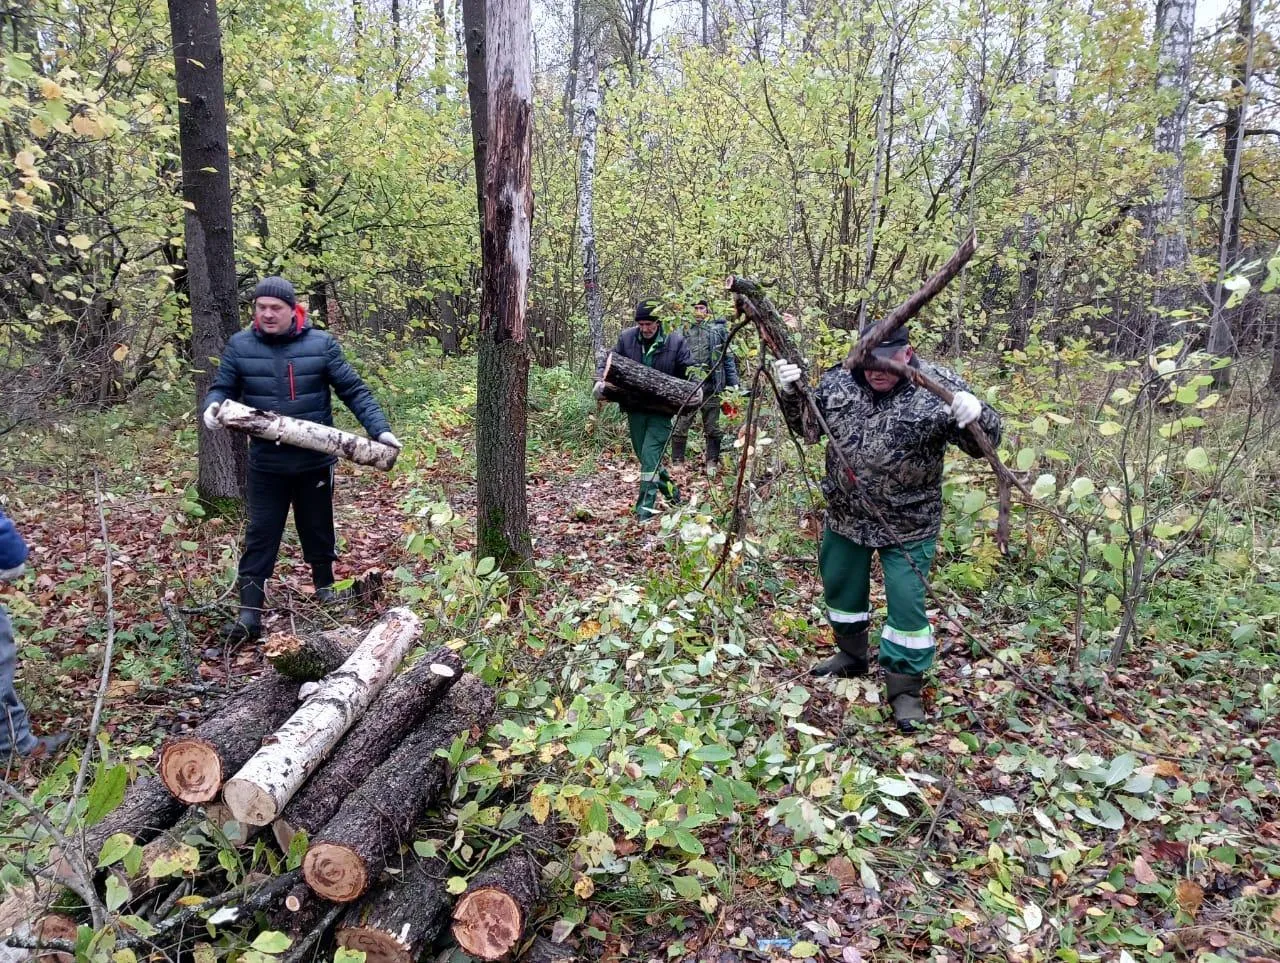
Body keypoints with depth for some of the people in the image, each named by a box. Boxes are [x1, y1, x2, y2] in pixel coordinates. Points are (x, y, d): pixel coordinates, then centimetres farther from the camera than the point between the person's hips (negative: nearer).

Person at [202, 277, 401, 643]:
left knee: (318, 529, 16)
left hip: (315, 462, 0)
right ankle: (249, 613, 4)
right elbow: (222, 388, 5)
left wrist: (380, 429, -12)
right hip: (266, 465, 0)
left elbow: (354, 390, -3)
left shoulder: (321, 344, -4)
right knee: (260, 535, 1)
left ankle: (325, 586, 38)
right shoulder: (240, 346, 0)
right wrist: (213, 406, -19)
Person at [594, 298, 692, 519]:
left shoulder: (675, 341, -7)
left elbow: (686, 373, 1)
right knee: (645, 456, 14)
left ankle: (646, 506, -7)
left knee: (650, 455, -12)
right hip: (635, 409, 4)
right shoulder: (626, 338, -1)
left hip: (661, 410, -4)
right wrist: (601, 381, -9)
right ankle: (670, 491, 35)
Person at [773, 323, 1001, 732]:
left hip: (907, 525, -4)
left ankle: (905, 689, 18)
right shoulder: (838, 380, -6)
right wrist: (792, 394, -12)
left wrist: (977, 415, -40)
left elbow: (983, 444, -18)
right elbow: (809, 427, 7)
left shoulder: (938, 388, -18)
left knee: (907, 605, -1)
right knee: (840, 589, 21)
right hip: (845, 516, 5)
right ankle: (851, 655, 47)